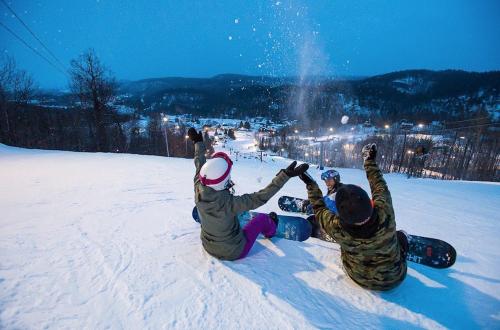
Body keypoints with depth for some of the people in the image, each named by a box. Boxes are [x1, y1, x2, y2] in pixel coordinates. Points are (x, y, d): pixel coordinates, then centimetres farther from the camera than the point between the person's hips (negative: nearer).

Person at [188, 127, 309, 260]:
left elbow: (199, 165, -7)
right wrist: (285, 175, -35)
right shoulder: (228, 202, -40)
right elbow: (260, 197, -36)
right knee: (262, 218, 15)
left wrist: (198, 142, 9)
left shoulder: (198, 191, -24)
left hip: (208, 246, 5)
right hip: (234, 252, -5)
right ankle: (271, 231, 48)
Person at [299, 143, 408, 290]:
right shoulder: (385, 214, -37)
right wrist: (370, 160, -3)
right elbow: (379, 185, -17)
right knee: (400, 235, 22)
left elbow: (319, 209, -14)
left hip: (360, 279, 0)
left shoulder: (338, 230, -36)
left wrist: (310, 184, -4)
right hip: (394, 279, 1)